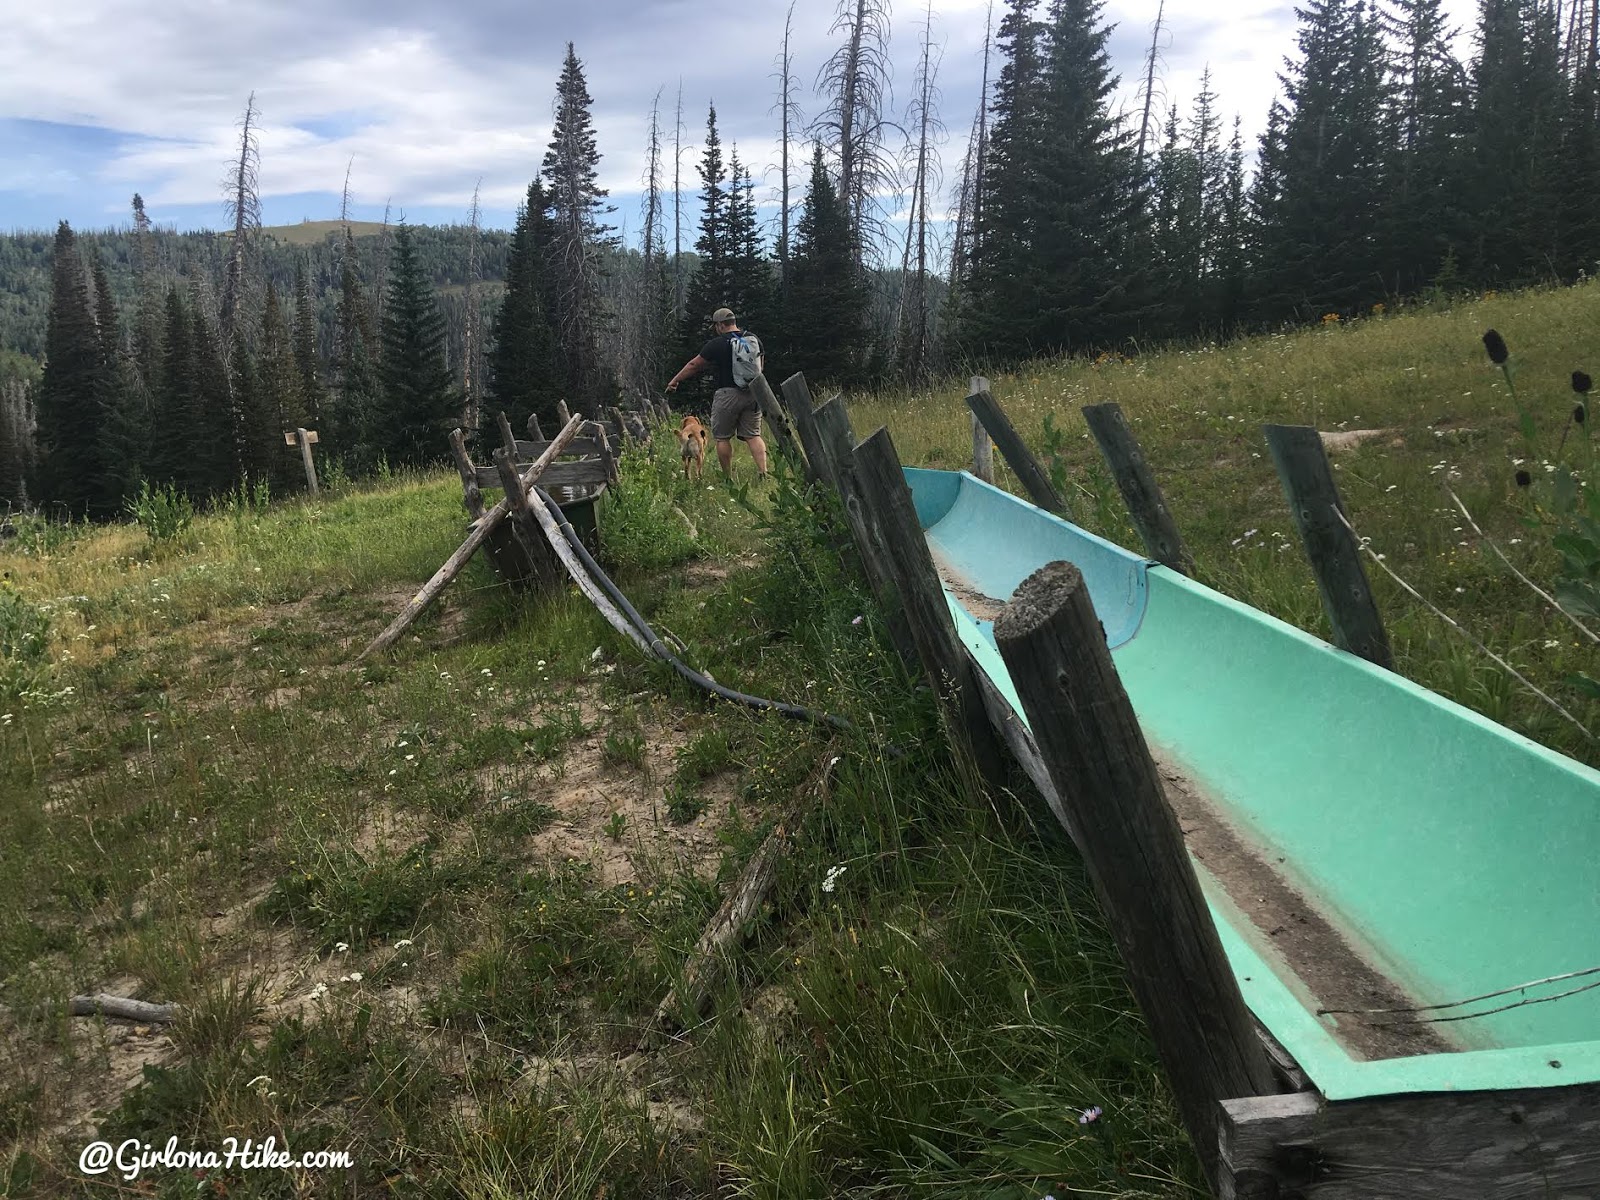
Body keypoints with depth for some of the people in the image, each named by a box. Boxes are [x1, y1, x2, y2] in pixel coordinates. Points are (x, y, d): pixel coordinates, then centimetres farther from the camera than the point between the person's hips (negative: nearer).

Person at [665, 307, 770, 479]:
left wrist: (675, 381, 14)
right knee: (753, 435, 6)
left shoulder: (717, 344, -6)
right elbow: (761, 366, 22)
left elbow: (694, 365, 2)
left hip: (728, 395, -5)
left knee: (723, 437, 5)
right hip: (752, 393, 5)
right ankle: (763, 473, -9)